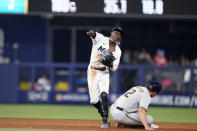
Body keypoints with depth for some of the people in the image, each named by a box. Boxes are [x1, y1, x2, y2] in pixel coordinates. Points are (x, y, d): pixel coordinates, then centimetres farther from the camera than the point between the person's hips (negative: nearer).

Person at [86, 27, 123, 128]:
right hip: (93, 73, -1)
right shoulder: (101, 39, -2)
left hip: (104, 73, 1)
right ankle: (104, 115, 24)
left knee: (104, 94, -23)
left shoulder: (117, 51, 6)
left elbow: (114, 69, 2)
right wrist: (92, 33, -48)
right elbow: (94, 35, -24)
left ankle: (105, 121, -21)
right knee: (94, 100, -3)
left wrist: (110, 64, -20)